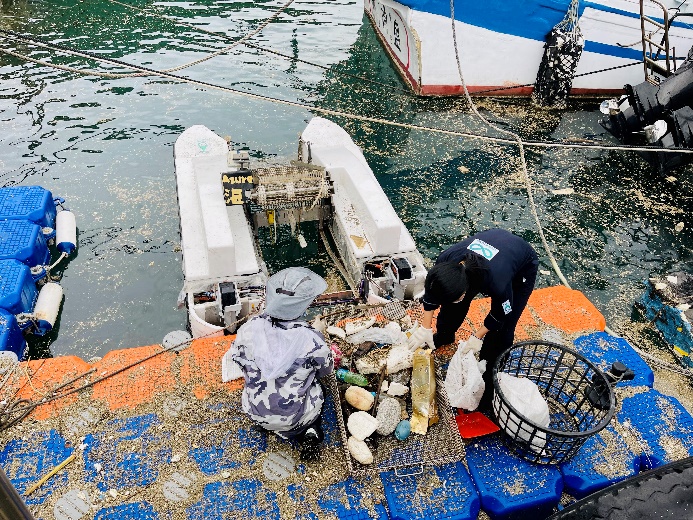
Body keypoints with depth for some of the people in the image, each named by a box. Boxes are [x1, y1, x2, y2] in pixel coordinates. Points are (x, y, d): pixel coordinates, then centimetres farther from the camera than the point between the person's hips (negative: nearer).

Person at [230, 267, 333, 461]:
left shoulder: (249, 329, -22)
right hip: (294, 418, -2)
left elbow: (237, 357, -2)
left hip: (255, 412, 3)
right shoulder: (311, 339, -28)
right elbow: (326, 369, -7)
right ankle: (310, 432, 9)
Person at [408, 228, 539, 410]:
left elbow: (500, 314, -22)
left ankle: (488, 379, 11)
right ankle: (443, 336, 39)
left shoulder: (497, 283, -46)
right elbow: (431, 293, -12)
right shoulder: (445, 261, -32)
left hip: (523, 267, -5)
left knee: (501, 330, -9)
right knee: (452, 302, 9)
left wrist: (477, 337, -14)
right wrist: (425, 328, -10)